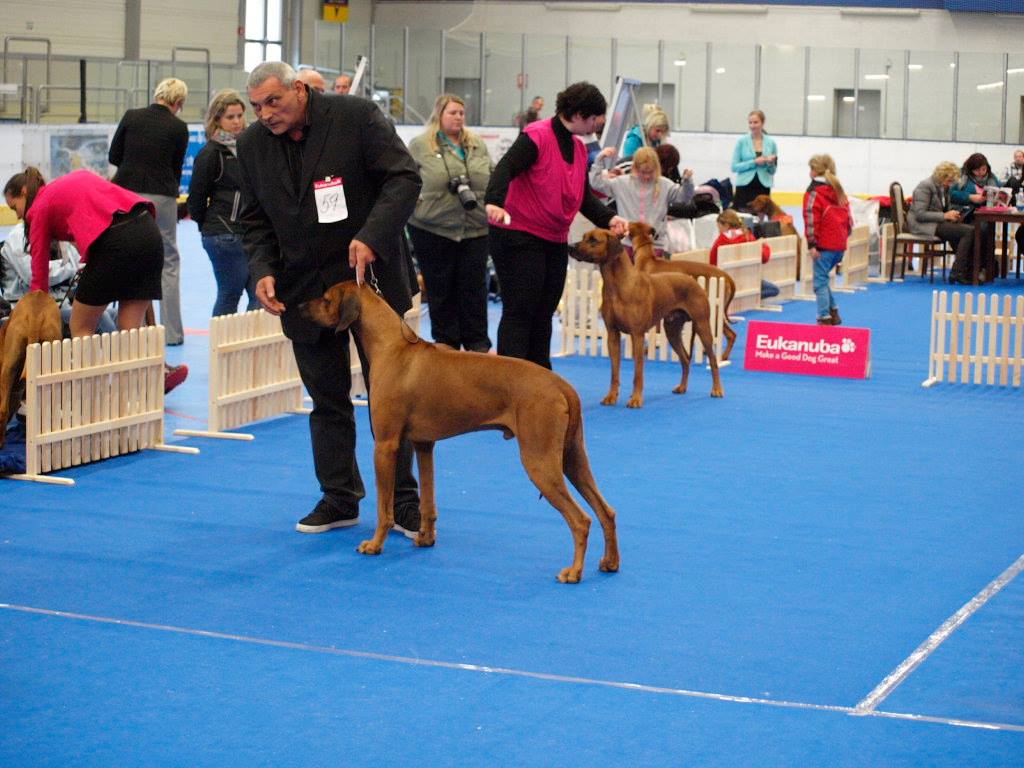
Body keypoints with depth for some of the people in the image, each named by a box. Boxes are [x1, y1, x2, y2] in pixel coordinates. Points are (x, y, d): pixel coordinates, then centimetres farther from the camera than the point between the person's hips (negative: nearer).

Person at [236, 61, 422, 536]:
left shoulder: (357, 117, -12)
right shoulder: (252, 145, 1)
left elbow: (404, 178, -12)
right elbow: (255, 220, 9)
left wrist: (371, 236, -25)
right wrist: (262, 270, -9)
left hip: (369, 277, -3)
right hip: (303, 290, 4)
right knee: (327, 400, 10)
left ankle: (403, 501, 13)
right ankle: (339, 500, 20)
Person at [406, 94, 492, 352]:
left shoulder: (477, 145, 13)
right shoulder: (420, 146, 1)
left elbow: (493, 176, 15)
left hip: (475, 228, 3)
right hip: (433, 230, -3)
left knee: (475, 287, 3)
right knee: (440, 289, 4)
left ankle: (477, 343, 9)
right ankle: (446, 343, 14)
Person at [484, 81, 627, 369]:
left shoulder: (579, 148, 12)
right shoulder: (536, 136, -14)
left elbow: (585, 198, 14)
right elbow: (504, 169, -27)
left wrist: (608, 219, -2)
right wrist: (494, 202, -45)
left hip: (555, 242, 8)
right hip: (519, 237, -8)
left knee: (543, 314, 13)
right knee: (519, 313, -9)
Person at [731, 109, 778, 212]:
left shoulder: (771, 143, 7)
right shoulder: (742, 141, 2)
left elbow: (772, 171, 12)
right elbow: (734, 167, -3)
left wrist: (770, 163, -10)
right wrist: (754, 162, -12)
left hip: (763, 188, 2)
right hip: (744, 187, -2)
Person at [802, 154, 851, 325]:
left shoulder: (813, 192, -7)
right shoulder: (838, 191, 17)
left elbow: (811, 219, -14)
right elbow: (849, 218, 17)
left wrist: (811, 244, -15)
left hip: (824, 245, -7)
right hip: (840, 244, 7)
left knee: (820, 281, -2)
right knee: (822, 278, 20)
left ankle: (825, 318, -7)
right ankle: (833, 313, 19)